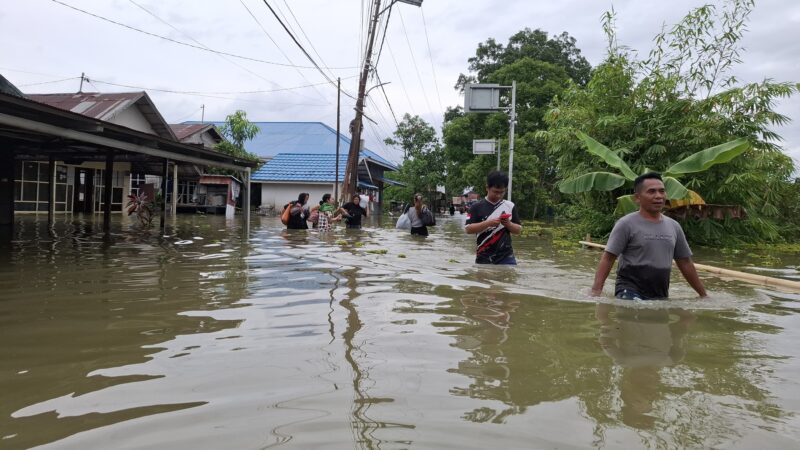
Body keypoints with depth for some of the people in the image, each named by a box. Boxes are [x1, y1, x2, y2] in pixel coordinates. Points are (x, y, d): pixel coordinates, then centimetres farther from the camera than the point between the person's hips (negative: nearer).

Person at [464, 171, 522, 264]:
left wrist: (508, 224, -12)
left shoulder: (510, 206, 6)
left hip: (506, 257, 1)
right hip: (484, 258, -1)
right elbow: (468, 229, -8)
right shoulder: (477, 207, 0)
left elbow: (518, 230, 9)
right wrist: (488, 223, -20)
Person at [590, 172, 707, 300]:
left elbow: (685, 263, 21)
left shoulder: (674, 226, 13)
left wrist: (703, 294, 23)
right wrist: (596, 290, -20)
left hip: (661, 296, 6)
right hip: (630, 293, -6)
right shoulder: (626, 224, -4)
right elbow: (608, 258, -9)